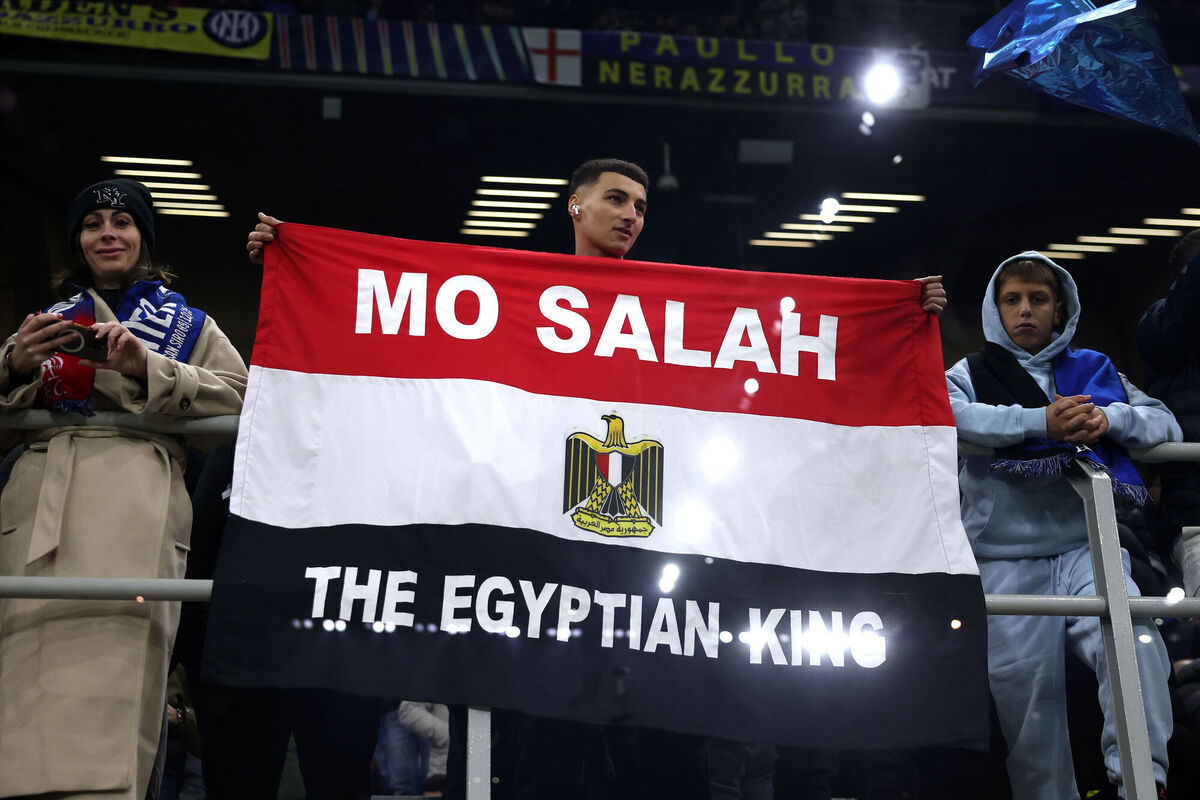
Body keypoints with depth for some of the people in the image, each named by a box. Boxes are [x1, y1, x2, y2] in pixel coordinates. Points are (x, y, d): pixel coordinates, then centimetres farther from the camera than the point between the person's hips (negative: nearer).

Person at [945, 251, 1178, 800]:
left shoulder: (1094, 369, 20)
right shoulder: (971, 374, 13)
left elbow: (1166, 423, 11)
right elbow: (950, 415, -10)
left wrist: (1110, 419, -11)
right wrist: (1040, 422, -22)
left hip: (1086, 547, 1)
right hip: (1007, 562, -1)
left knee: (1133, 637, -26)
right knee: (1024, 689, -5)